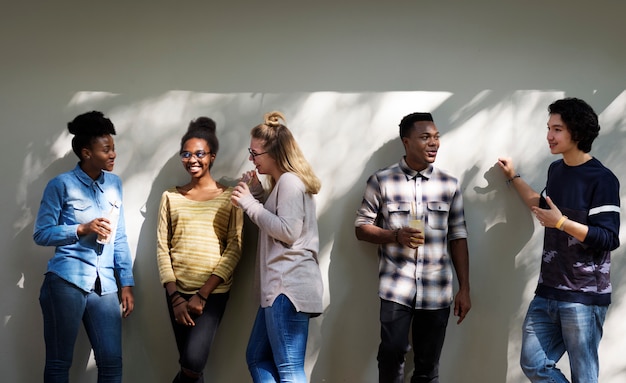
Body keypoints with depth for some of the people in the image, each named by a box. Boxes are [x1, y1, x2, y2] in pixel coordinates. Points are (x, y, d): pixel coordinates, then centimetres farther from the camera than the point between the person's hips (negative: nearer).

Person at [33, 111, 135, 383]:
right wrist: (82, 229, -14)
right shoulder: (61, 185, -3)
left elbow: (119, 238, 13)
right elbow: (41, 234, -4)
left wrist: (127, 283, 9)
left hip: (104, 286, 5)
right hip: (66, 281, -4)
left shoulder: (114, 184, 12)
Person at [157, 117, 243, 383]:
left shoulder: (229, 197, 2)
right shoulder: (171, 197, 8)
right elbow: (162, 248, 5)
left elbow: (234, 249, -4)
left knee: (193, 361, -18)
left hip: (214, 292, -2)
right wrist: (175, 297, -6)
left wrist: (202, 295, -11)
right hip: (178, 291, 2)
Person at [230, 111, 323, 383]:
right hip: (279, 286, 11)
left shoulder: (290, 181, -11)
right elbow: (270, 225, 24)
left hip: (289, 287, -11)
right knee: (257, 357, 16)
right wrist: (257, 193, 13)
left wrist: (249, 203, -12)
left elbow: (287, 231, -19)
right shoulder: (282, 182, 22)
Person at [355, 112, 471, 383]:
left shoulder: (449, 185, 8)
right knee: (392, 353, -10)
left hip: (436, 291, 2)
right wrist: (396, 236, -13)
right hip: (396, 288, -2)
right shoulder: (381, 181, 1)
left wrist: (464, 289, 6)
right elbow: (361, 228, 5)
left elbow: (458, 238, 10)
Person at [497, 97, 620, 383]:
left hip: (584, 297, -8)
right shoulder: (556, 169, 10)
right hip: (547, 292, 8)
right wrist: (513, 178, 29)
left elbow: (609, 239, -18)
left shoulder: (602, 179, -13)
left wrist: (561, 223, -22)